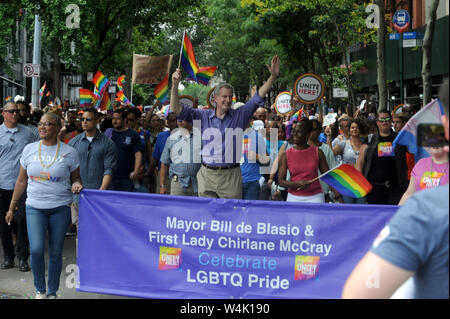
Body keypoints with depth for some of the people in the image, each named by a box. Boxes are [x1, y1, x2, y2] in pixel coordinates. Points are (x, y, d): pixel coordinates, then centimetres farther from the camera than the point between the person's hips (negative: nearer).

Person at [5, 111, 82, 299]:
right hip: (35, 207, 1)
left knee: (55, 253, 4)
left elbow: (75, 178, 10)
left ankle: (52, 292, 21)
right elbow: (21, 181, 12)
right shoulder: (29, 149, 5)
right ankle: (40, 290, 10)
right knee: (36, 250, -12)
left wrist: (76, 185, -15)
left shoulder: (68, 152, 0)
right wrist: (12, 207, 13)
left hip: (60, 208, -1)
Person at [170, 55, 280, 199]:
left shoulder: (239, 116, 6)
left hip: (231, 176, 0)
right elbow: (176, 109, 3)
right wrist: (175, 85, -10)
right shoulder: (203, 116, 6)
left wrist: (273, 76, -10)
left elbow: (258, 97, 1)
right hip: (207, 175, 1)